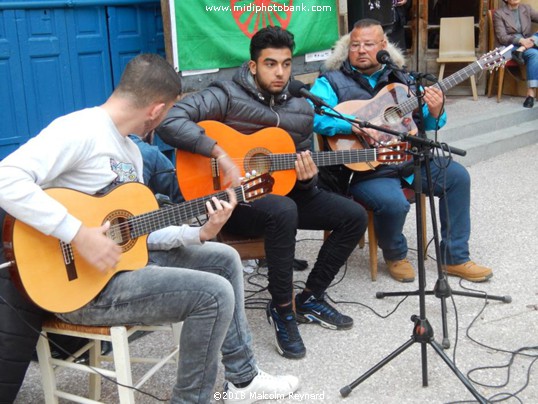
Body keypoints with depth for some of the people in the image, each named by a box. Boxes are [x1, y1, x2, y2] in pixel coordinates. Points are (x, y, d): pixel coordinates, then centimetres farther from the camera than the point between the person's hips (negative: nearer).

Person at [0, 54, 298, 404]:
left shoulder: (132, 151, 12)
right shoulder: (80, 130, -18)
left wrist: (200, 233, 0)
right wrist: (78, 234, -33)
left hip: (122, 255, 10)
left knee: (225, 259, 15)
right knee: (215, 293, -18)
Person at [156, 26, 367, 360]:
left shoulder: (301, 109, 6)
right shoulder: (227, 95, -13)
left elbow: (305, 176, 12)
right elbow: (169, 121, -27)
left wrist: (307, 178, -13)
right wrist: (221, 154, -32)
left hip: (282, 193, 7)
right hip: (234, 198, -7)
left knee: (354, 216, -3)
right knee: (283, 212, -39)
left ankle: (311, 298, 8)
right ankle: (282, 308, -20)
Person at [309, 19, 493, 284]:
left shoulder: (400, 80, 14)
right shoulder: (332, 81, -1)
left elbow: (426, 123, 15)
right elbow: (312, 116, -20)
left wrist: (435, 112, -9)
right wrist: (354, 125, -31)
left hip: (408, 157, 6)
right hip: (363, 167, -6)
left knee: (457, 176, -4)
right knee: (394, 202, -31)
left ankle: (455, 258, 9)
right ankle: (395, 255, 4)